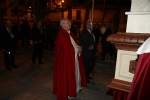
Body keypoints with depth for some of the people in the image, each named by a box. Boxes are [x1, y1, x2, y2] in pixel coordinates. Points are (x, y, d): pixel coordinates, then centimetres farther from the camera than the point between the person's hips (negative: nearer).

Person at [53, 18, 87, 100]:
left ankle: (75, 87, 41)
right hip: (66, 58, -9)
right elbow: (67, 48, -24)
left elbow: (75, 43, 12)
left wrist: (78, 47, -9)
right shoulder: (61, 35, -20)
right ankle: (66, 92, 25)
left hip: (74, 57, 9)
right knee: (67, 75, 6)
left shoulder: (70, 33, 10)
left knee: (74, 73, 21)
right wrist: (77, 49, -12)